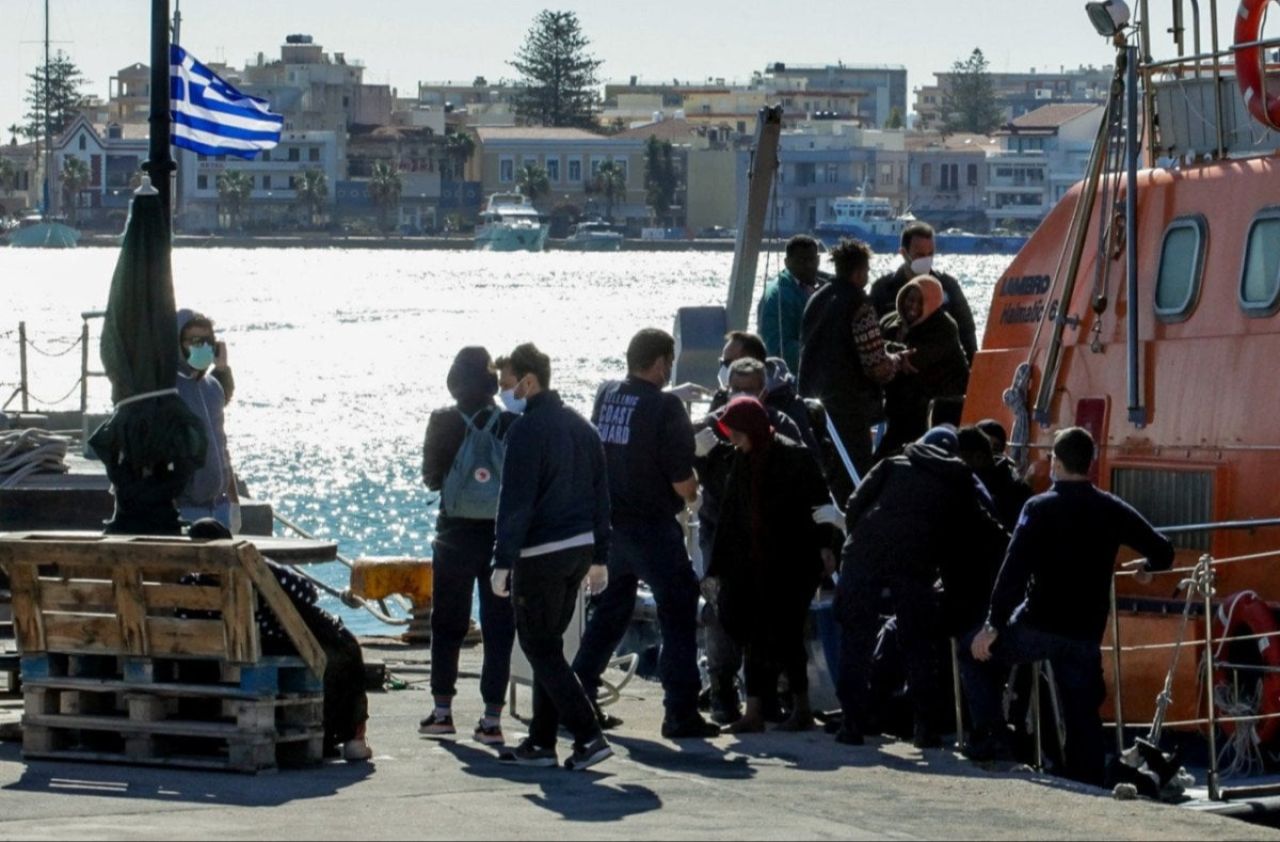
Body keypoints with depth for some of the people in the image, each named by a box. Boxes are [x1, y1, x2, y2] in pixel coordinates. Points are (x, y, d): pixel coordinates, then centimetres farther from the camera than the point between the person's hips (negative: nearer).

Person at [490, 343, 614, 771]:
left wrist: (503, 562, -16)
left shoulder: (526, 430, -14)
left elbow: (515, 501, -18)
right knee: (549, 646, 17)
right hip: (580, 547, 8)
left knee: (540, 649, -2)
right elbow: (600, 495, 16)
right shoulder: (581, 427, 12)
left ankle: (589, 736, -12)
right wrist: (599, 558, 19)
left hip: (540, 554, -8)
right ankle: (540, 742, 18)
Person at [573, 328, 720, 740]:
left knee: (609, 611, 20)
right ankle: (681, 712, -4)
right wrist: (690, 493, 6)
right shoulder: (665, 406, -15)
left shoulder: (606, 396, 4)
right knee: (679, 613, 0)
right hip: (652, 527, -6)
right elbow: (683, 481, -18)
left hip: (608, 523, 7)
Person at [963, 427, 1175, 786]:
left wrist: (993, 625, -12)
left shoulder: (1039, 508, -7)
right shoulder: (1112, 510, 4)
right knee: (1082, 717, 10)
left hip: (1037, 626, -3)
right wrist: (1146, 567, 30)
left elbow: (1014, 570, -14)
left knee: (973, 653, 19)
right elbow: (1163, 552, 6)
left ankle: (990, 729, 5)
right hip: (1086, 635, 3)